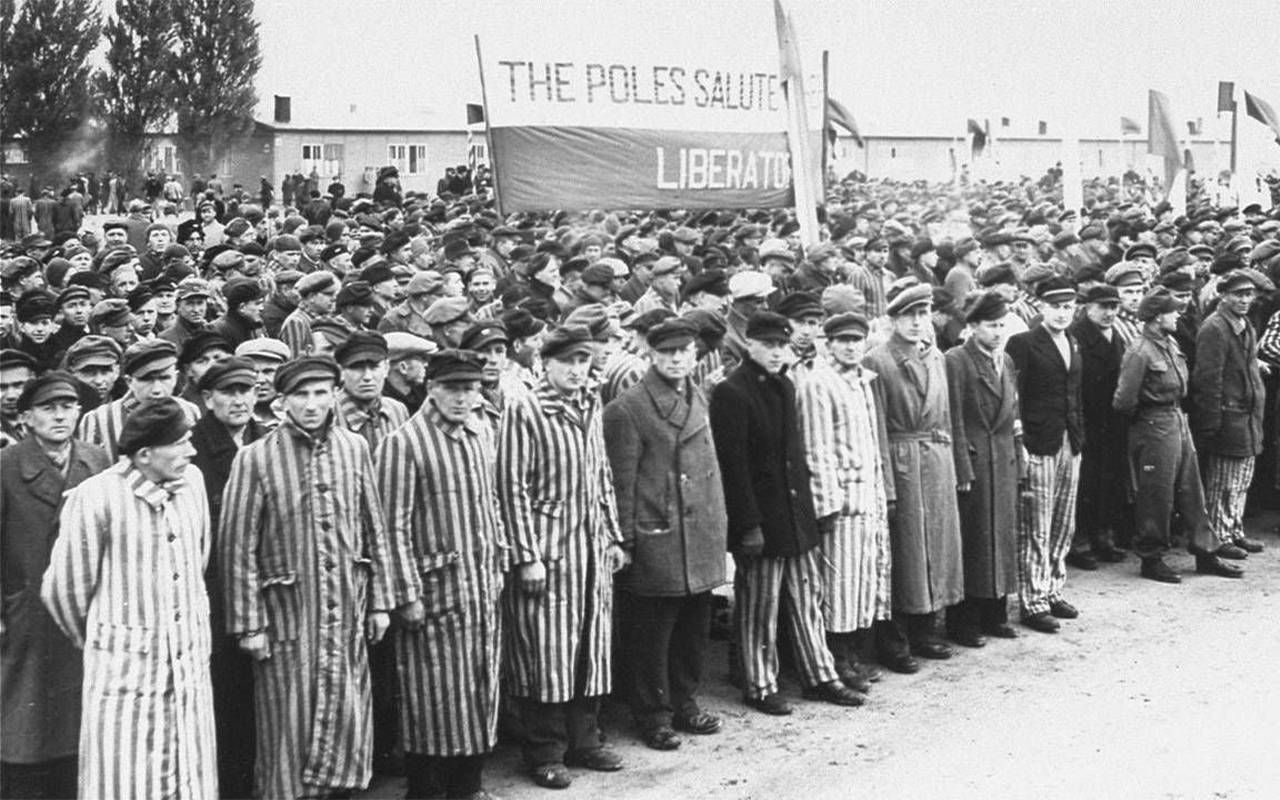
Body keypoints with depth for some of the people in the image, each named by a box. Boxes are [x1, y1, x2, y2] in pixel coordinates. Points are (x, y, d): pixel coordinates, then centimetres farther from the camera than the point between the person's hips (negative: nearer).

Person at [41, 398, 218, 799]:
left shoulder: (192, 481, 1)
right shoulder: (94, 498, -15)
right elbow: (65, 590, -5)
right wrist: (91, 642, 10)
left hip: (190, 664, 5)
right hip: (124, 667, -5)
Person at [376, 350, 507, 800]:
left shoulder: (482, 435, 9)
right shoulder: (403, 443, -12)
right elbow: (394, 526, -12)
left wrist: (499, 562, 13)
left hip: (484, 584, 6)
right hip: (436, 588, -6)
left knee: (482, 687, 12)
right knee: (435, 695, 1)